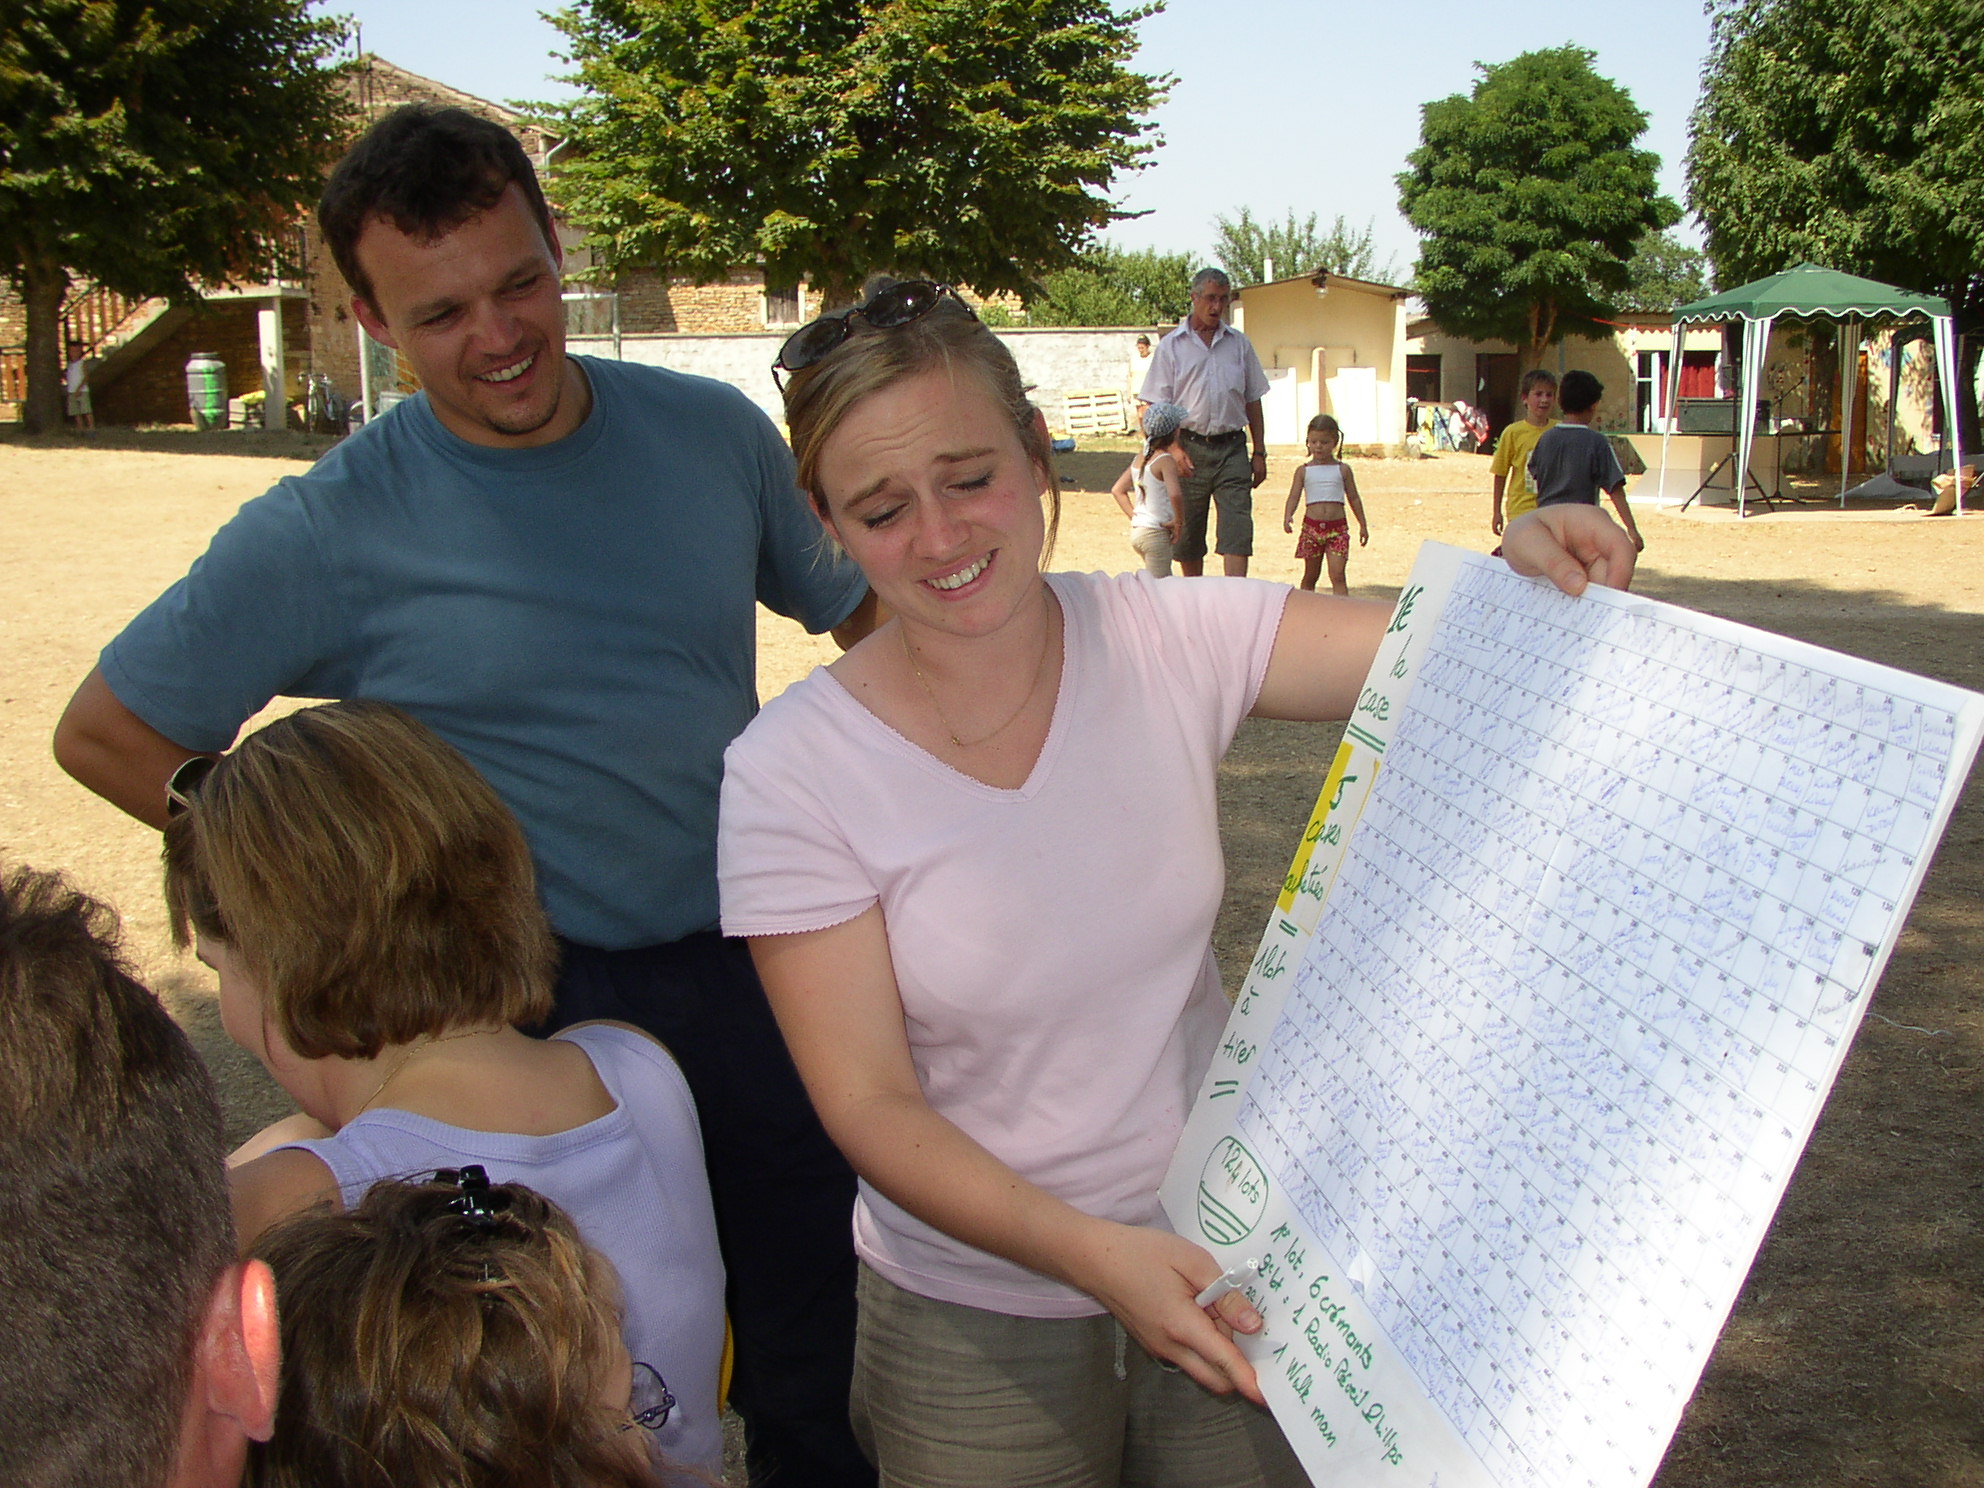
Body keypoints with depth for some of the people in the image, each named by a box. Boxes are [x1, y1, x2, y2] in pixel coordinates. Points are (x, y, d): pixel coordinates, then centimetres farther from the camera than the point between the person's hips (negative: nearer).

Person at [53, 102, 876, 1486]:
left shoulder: (713, 432, -2)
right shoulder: (329, 530, -12)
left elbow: (863, 608, 14)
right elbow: (107, 733, -3)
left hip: (754, 971, 3)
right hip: (528, 1009, -3)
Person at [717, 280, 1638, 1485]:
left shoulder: (1171, 644, -10)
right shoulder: (792, 773, -17)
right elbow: (870, 1105, -16)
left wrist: (1534, 572, -32)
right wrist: (1086, 1250, -28)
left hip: (1223, 1257, 3)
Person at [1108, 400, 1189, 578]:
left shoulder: (1140, 457, 9)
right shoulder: (1166, 460, -15)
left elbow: (1117, 490, 14)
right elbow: (1174, 494, -30)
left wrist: (1133, 515, 11)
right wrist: (1177, 522, -16)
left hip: (1137, 530, 8)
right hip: (1156, 532, -8)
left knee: (1165, 582, 19)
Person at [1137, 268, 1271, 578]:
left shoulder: (1239, 344, 11)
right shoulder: (1171, 346, 4)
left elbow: (1252, 401, 15)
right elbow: (1158, 406, 0)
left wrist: (1259, 453, 10)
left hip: (1231, 448, 1)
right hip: (1189, 447, -1)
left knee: (1237, 529, -10)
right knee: (1188, 533, 7)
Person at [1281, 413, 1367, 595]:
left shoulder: (1342, 470, 7)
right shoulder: (1303, 471, 6)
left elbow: (1354, 499, 13)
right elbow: (1294, 496, -2)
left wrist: (1363, 525, 13)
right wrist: (1287, 517, -21)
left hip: (1337, 527, -1)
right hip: (1311, 527, 1)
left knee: (1337, 575, -10)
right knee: (1310, 575, 10)